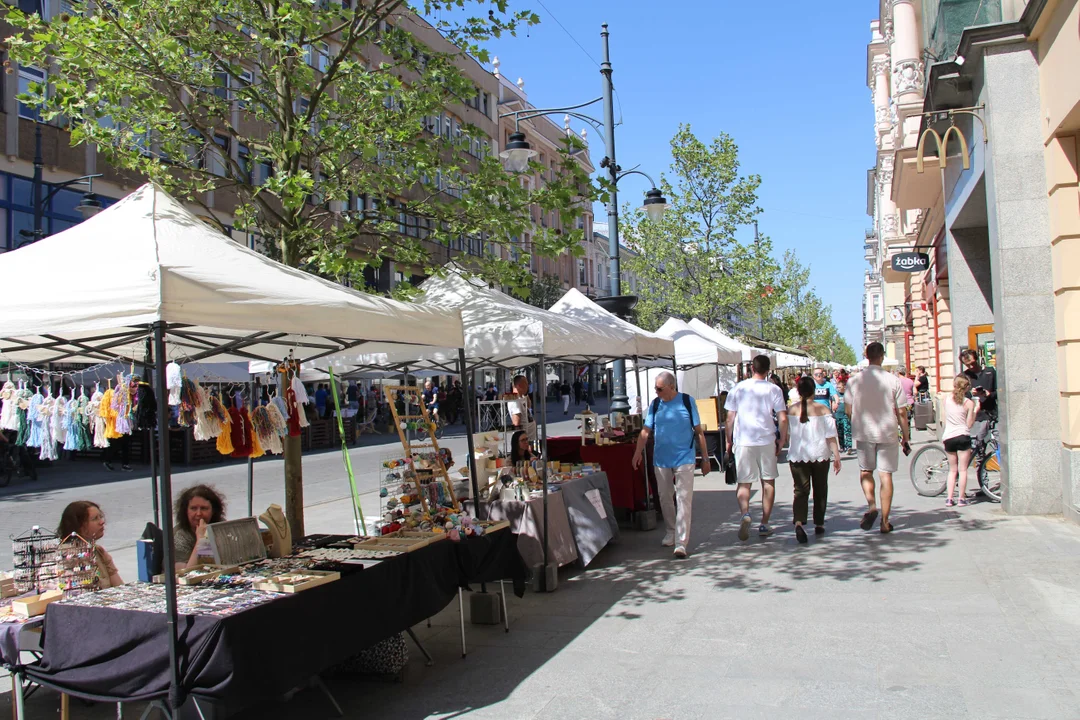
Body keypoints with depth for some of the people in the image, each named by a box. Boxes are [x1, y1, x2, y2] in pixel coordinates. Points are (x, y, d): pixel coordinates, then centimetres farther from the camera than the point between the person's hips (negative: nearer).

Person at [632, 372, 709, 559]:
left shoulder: (687, 402, -3)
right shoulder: (655, 404, 4)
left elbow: (699, 432, 1)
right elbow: (646, 431, 2)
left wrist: (705, 459, 1)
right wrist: (638, 452, -11)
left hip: (684, 458, -3)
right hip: (661, 459, 3)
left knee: (684, 499, -7)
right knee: (665, 498, 13)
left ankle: (681, 542, -7)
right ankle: (671, 531, 33)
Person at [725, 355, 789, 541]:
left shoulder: (738, 388, 2)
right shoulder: (773, 390, 0)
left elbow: (730, 417, 2)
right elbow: (783, 419, -4)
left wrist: (729, 440, 12)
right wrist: (782, 440, 8)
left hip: (743, 441, 0)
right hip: (766, 440, 0)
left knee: (744, 482, 6)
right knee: (768, 481, 13)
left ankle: (745, 513, -21)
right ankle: (764, 524, 14)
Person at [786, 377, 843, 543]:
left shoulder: (791, 409, -3)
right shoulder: (822, 409, -4)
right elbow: (831, 435, -6)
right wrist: (836, 456, -2)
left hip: (797, 455, 0)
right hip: (820, 454, 0)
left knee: (801, 490, 0)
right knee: (820, 490, 16)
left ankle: (799, 522, -22)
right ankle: (819, 524, 24)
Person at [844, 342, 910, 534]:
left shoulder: (854, 381, -5)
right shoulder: (893, 380, -8)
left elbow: (849, 410, 2)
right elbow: (901, 412, -4)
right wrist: (905, 436, 7)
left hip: (863, 433, 1)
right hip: (887, 433, -1)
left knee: (865, 471, 18)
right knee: (886, 475, 6)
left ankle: (871, 505, -5)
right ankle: (885, 522, 10)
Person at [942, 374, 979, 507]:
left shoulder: (947, 398, 2)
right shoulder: (969, 403, -5)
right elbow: (969, 424, -4)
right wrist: (975, 410, 5)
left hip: (948, 437, 3)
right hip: (962, 436, -3)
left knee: (952, 470, 13)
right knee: (963, 469, 4)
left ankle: (949, 498, 8)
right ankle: (961, 498, 5)